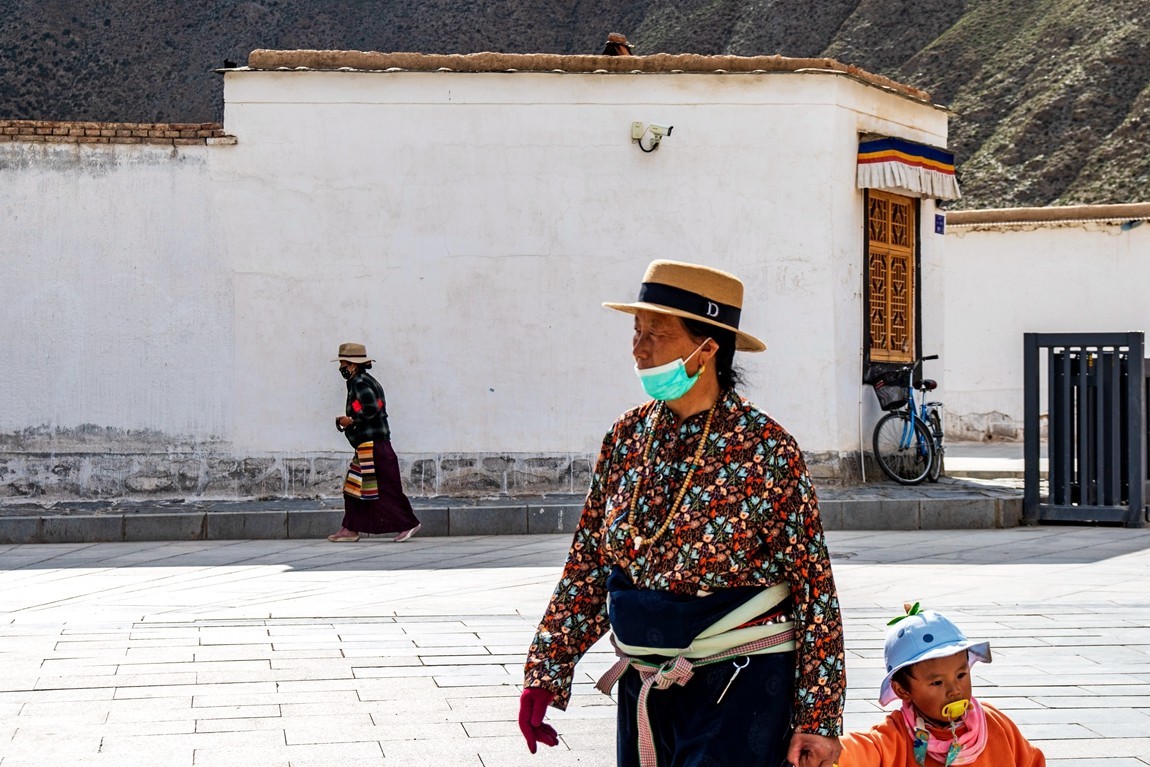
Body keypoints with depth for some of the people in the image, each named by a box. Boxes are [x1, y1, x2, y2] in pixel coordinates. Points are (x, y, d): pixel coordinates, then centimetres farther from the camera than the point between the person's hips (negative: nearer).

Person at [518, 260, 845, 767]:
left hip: (737, 686, -5)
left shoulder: (765, 448, -12)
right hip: (643, 686, 6)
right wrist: (546, 672, 5)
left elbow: (814, 589, -11)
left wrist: (820, 719, -12)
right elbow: (588, 565, 10)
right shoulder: (628, 436, 3)